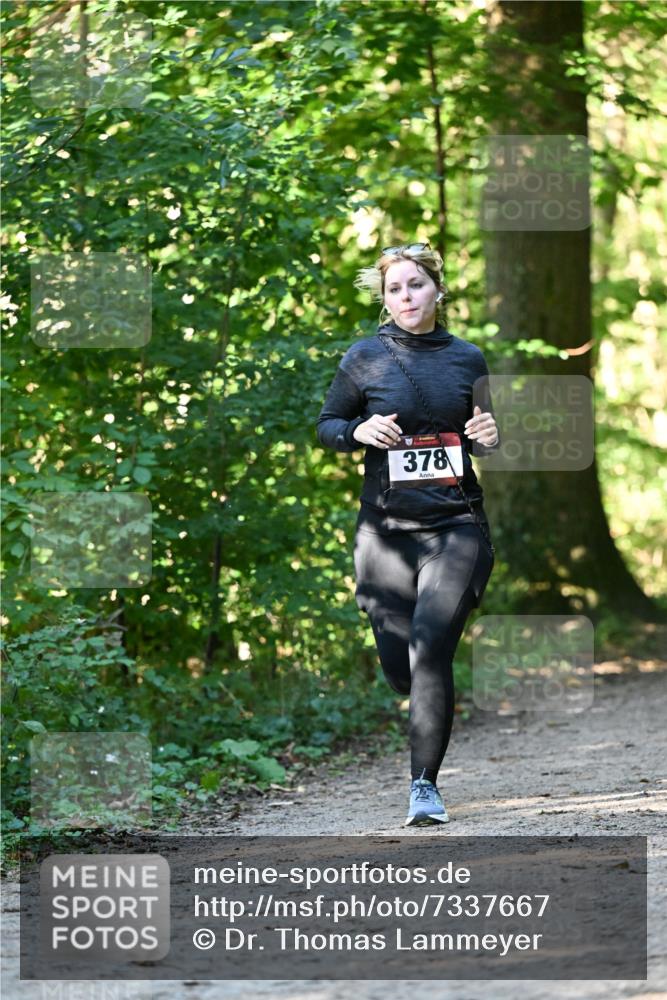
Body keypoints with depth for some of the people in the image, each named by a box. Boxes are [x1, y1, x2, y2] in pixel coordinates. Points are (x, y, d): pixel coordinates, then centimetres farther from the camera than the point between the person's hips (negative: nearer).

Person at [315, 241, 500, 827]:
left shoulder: (467, 358, 7)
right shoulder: (366, 358, 1)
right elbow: (327, 426, 10)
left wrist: (489, 437, -4)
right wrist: (359, 431, -11)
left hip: (456, 526, 0)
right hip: (387, 530, 0)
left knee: (430, 651, -16)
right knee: (400, 668, 3)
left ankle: (425, 785, -11)